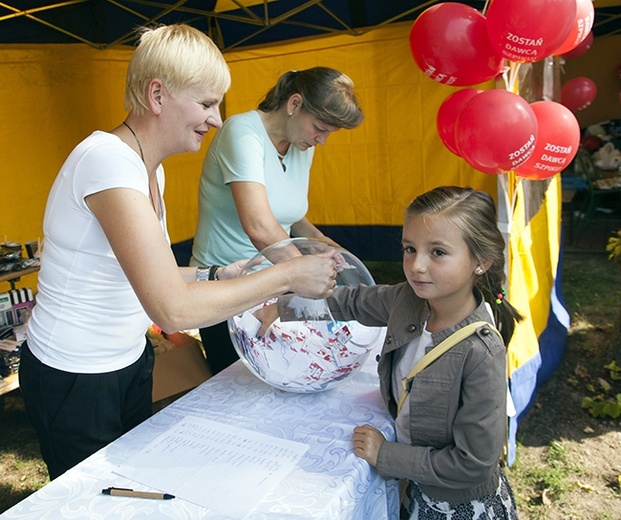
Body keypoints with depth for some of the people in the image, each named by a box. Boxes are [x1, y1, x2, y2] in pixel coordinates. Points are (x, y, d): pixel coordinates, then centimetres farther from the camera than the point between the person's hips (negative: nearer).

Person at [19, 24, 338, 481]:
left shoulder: (149, 168, 2)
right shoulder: (108, 159, -27)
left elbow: (152, 277, 5)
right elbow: (172, 309, -35)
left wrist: (216, 276, -7)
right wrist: (287, 276, -28)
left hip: (129, 363, 8)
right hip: (74, 381, -8)